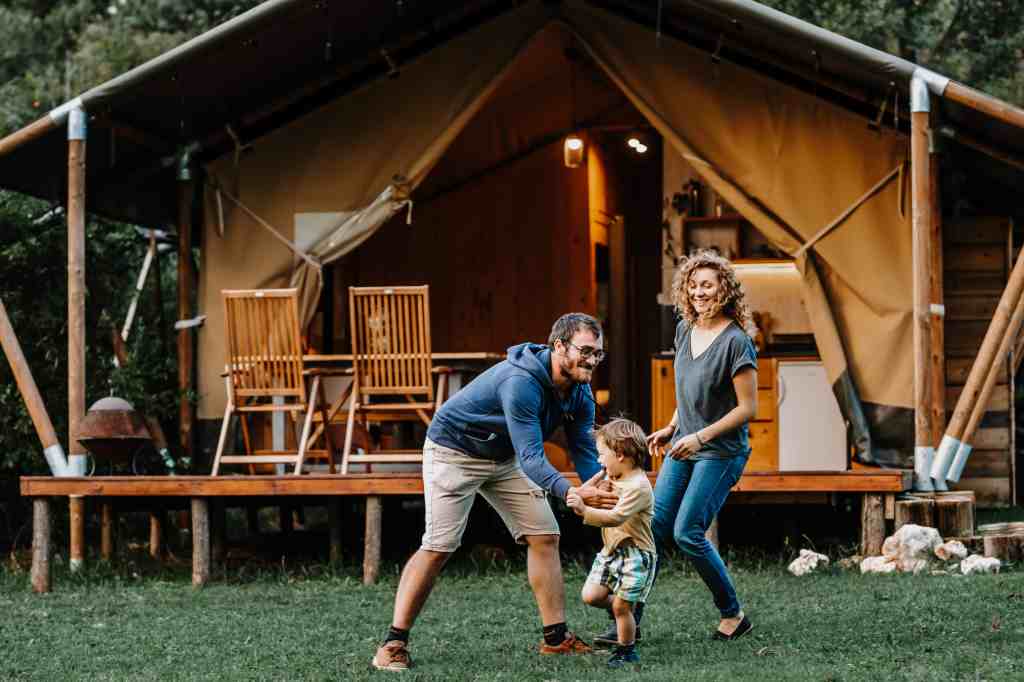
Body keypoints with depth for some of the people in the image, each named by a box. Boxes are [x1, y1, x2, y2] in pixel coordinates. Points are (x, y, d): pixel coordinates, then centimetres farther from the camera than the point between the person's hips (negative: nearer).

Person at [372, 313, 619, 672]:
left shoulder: (579, 393, -9)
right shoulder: (521, 384, -36)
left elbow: (585, 454, -10)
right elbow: (532, 458, -42)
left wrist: (606, 497, -29)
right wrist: (572, 493, -56)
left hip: (505, 459, 8)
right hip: (454, 451, -8)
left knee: (544, 536, 0)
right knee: (439, 547, -13)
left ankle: (556, 638, 6)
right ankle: (394, 643, -7)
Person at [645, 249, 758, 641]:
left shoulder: (736, 341, -17)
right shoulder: (685, 330, 6)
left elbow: (747, 408, -16)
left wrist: (701, 437, -20)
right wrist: (672, 428, 11)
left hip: (721, 451, -7)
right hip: (684, 447, 7)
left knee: (687, 533, -12)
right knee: (655, 527, -1)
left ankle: (733, 615, 5)